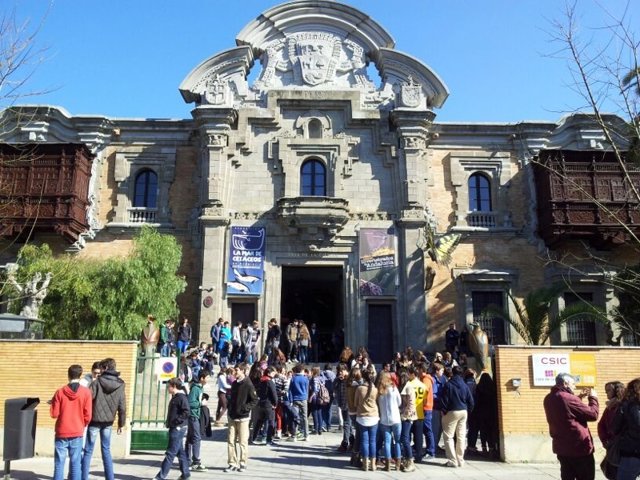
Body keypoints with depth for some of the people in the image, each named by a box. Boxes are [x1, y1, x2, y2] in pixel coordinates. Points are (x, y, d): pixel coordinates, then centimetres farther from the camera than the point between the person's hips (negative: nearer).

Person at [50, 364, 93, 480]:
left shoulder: (60, 392, -7)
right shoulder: (86, 392, -7)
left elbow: (54, 414, -4)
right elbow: (87, 415, -4)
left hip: (61, 432, 0)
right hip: (77, 433, 0)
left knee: (59, 463, 7)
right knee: (76, 463, 6)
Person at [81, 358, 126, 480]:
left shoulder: (97, 382, -10)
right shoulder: (120, 385, 0)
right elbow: (122, 407, 3)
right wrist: (121, 424, 11)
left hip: (95, 421, -3)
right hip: (108, 422, 4)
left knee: (88, 451, 7)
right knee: (106, 450, 16)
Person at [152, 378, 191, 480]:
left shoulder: (181, 397, -14)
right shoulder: (175, 397, 16)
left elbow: (186, 412, -22)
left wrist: (175, 421, -20)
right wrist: (169, 422, 13)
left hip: (178, 429, -10)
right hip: (175, 428, 10)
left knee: (170, 453, -4)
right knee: (180, 452, 14)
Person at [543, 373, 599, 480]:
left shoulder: (549, 399, 5)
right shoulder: (568, 398, -21)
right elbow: (593, 415, -12)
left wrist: (579, 397, 17)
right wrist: (593, 398, 2)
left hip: (561, 447, 7)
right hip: (579, 447, -7)